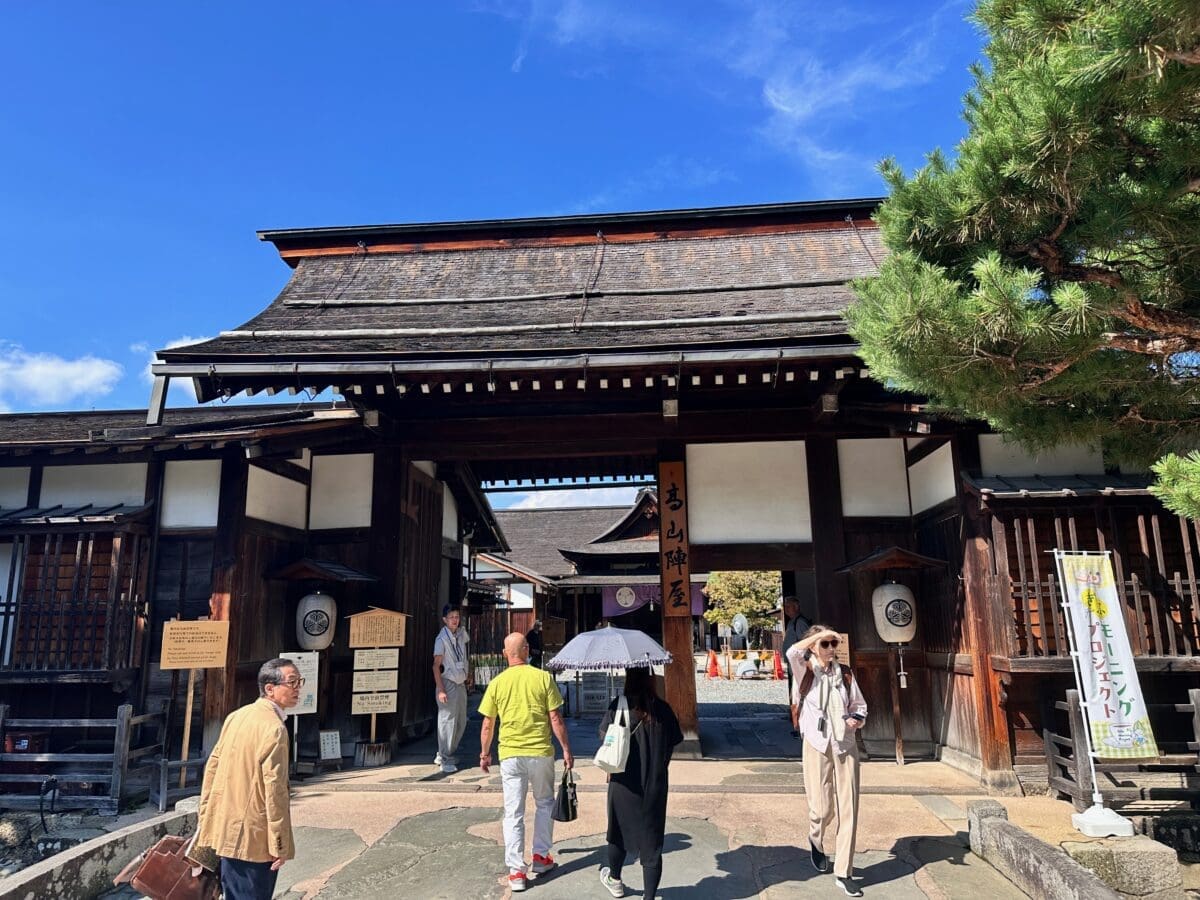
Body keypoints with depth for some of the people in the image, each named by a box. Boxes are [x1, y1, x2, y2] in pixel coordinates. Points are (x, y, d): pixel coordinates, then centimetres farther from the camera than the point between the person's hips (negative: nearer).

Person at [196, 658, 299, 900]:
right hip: (252, 837, -8)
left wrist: (205, 818, 20)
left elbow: (212, 766, 11)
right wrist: (279, 845, -15)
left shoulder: (236, 716, 6)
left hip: (224, 829, 9)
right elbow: (275, 790, -21)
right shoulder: (274, 728, -20)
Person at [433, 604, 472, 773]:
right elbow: (436, 665, -15)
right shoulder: (442, 638, -14)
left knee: (461, 721, 12)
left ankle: (450, 753, 27)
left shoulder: (462, 633, 5)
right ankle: (445, 760, 6)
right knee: (447, 721, -4)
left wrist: (469, 675, 13)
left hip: (461, 683, 7)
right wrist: (441, 690, -19)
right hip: (448, 683, -7)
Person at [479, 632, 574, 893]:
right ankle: (540, 856, 27)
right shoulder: (543, 678, -7)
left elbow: (488, 724, 3)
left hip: (510, 754, 1)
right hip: (541, 752, 0)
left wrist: (484, 753, 16)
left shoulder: (497, 683, -2)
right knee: (544, 804, 21)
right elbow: (555, 718, -6)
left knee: (513, 812, 8)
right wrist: (566, 749, 3)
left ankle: (516, 871, 8)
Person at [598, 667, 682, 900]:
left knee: (619, 832, 22)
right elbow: (670, 748, 0)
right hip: (656, 785, 0)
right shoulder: (663, 710, -7)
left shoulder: (617, 707, -13)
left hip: (624, 782, 0)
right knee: (652, 841, 9)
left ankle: (614, 880, 44)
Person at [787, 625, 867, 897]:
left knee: (848, 809, 1)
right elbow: (792, 652, -25)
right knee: (822, 808, 0)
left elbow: (860, 706, 14)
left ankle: (843, 873, 13)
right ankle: (816, 841, 35)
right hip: (817, 745, -3)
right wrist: (820, 634, -17)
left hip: (846, 746, 3)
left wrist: (857, 720, -8)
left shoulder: (845, 674, 7)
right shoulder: (806, 671, -4)